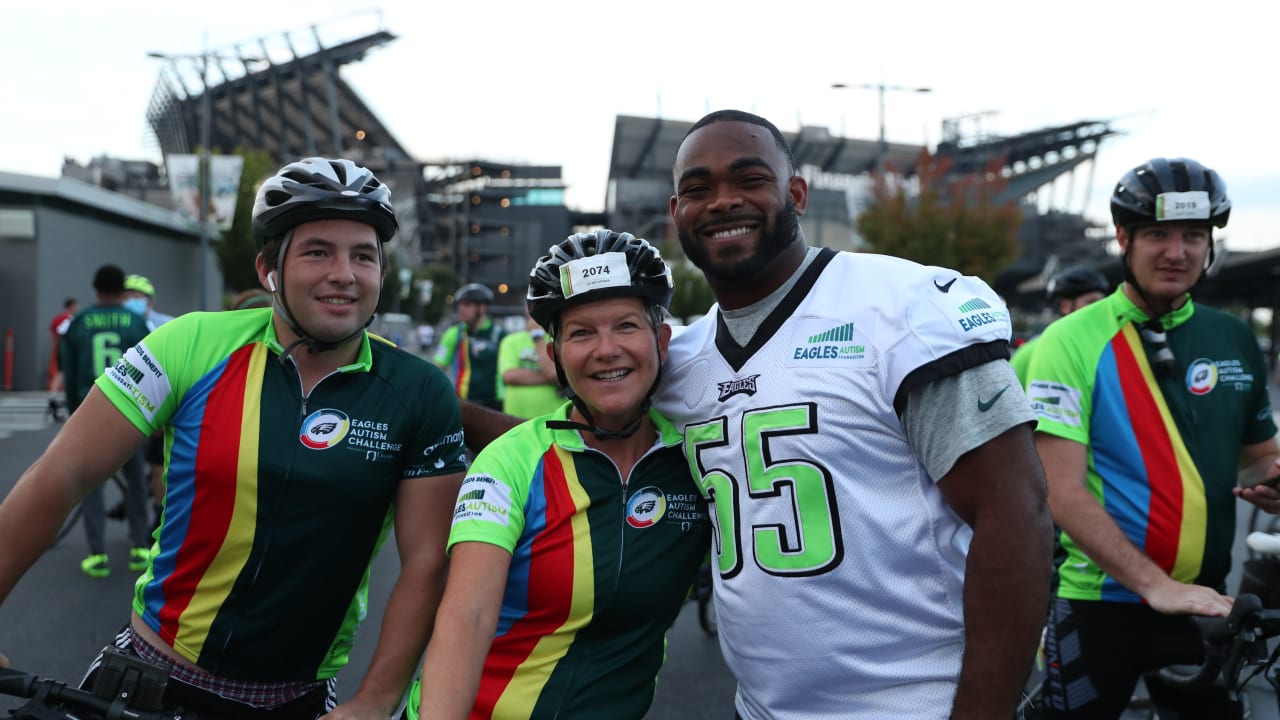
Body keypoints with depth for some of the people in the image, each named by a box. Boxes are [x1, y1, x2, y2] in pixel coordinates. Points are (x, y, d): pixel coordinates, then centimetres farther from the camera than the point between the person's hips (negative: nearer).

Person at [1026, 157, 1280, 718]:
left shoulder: (1235, 341, 6)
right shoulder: (1071, 343, -10)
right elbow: (1061, 490, -16)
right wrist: (1153, 584, -23)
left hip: (1205, 604, 5)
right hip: (1101, 603, -4)